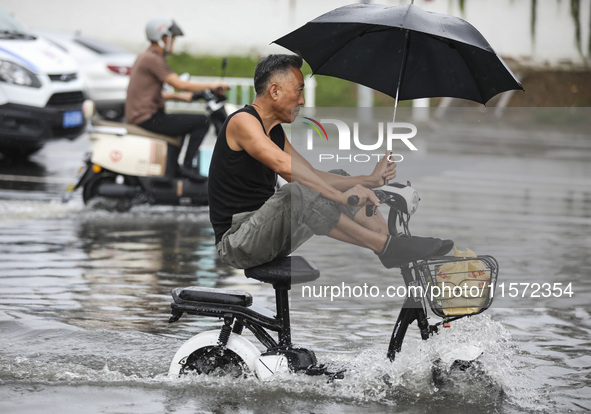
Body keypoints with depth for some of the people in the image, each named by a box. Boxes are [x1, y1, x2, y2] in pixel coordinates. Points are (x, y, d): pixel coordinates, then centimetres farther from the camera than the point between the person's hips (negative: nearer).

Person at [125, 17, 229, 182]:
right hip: (148, 118, -11)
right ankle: (187, 166, -10)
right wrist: (210, 86, -11)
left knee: (185, 125, 34)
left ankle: (173, 167, 33)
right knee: (202, 122, -12)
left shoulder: (144, 57, 18)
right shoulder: (153, 59, -15)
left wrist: (181, 96, 25)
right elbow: (179, 84, -21)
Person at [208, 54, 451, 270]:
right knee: (297, 193, -35)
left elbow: (313, 175, 14)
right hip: (236, 243, -10)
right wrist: (339, 196, -35)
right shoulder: (242, 122, -14)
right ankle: (384, 247, -30)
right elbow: (284, 165, -30)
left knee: (339, 178, 10)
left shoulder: (275, 132, 17)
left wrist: (370, 180, 3)